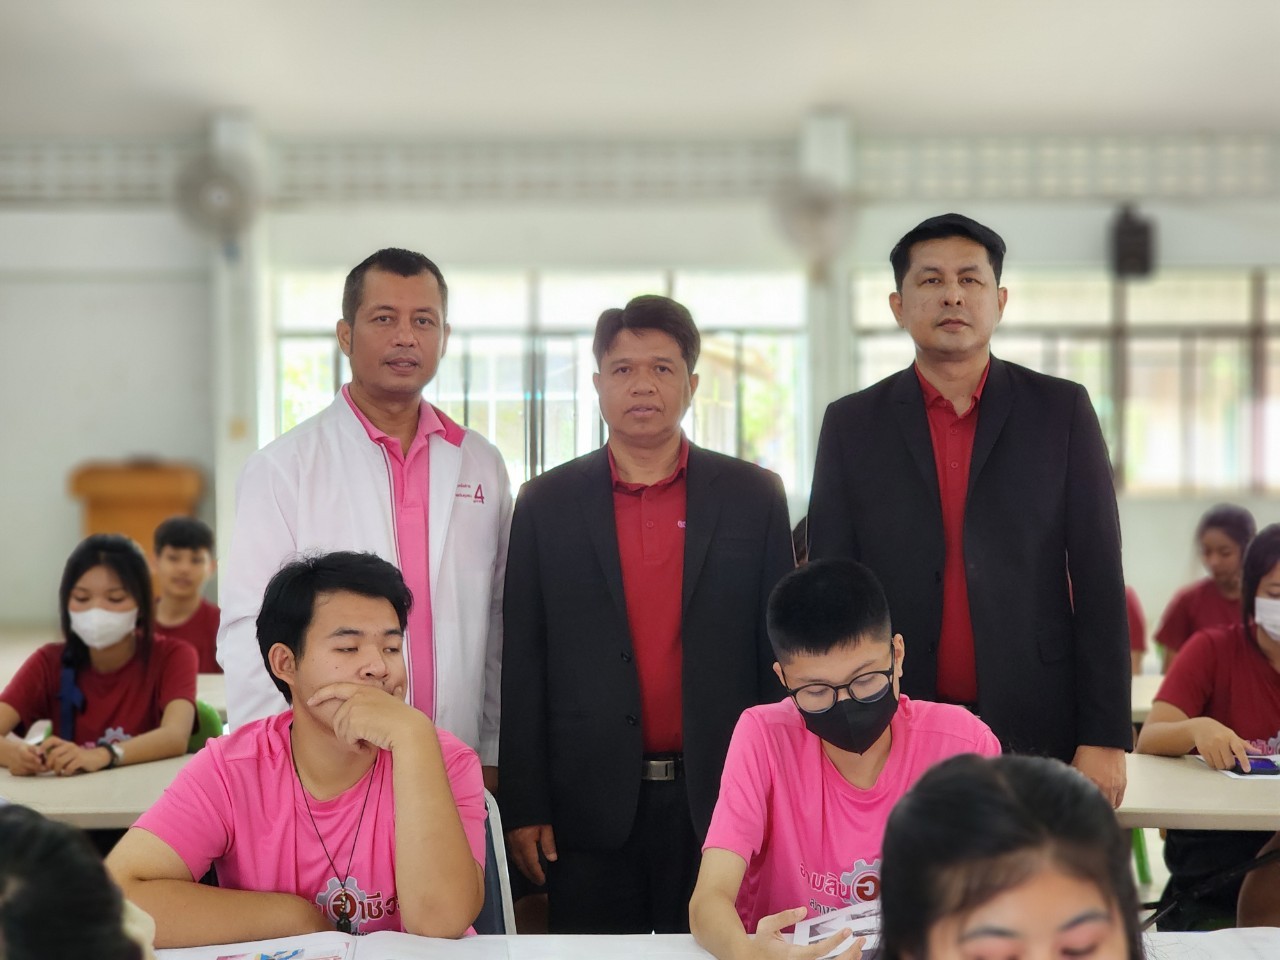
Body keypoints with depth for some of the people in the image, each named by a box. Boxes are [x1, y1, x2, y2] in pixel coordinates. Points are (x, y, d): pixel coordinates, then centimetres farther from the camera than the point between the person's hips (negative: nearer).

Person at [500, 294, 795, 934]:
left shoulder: (754, 497, 5)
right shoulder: (546, 505, 4)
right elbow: (522, 666, 3)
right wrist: (523, 808, -1)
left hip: (719, 802, 0)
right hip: (592, 806, 0)